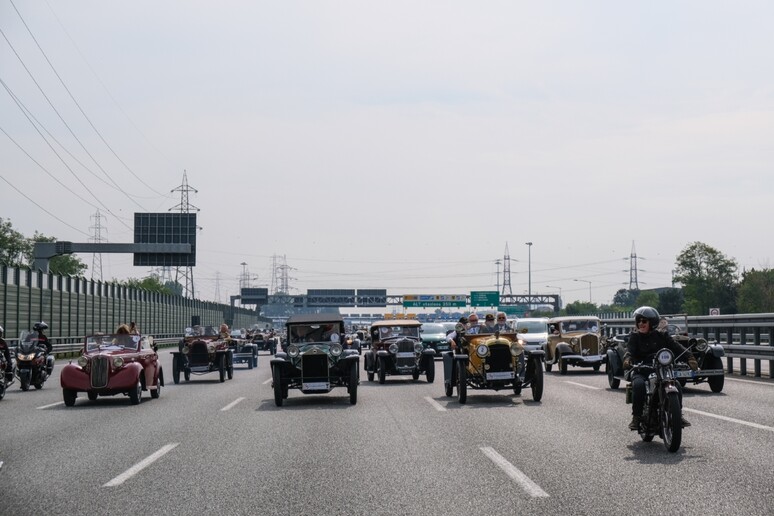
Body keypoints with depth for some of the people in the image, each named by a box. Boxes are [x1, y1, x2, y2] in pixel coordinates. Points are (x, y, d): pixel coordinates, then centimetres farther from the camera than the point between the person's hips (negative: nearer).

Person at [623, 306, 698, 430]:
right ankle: (636, 417, -21)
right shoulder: (634, 336, 7)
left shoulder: (661, 336, 10)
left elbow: (675, 347, -2)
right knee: (639, 385, -34)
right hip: (641, 372, -1)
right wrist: (627, 359, -33)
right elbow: (630, 351, -9)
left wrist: (689, 356, -19)